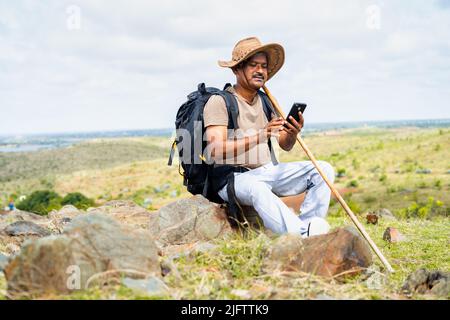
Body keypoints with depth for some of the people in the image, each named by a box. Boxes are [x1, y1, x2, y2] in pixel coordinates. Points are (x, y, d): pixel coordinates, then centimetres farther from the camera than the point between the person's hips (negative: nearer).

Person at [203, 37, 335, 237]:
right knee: (257, 188, -40)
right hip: (234, 176, -7)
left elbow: (285, 146, 11)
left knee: (323, 170, -6)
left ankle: (305, 227, -20)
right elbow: (215, 150, -22)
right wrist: (260, 136, -32)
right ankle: (304, 237, -44)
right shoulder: (219, 102, -9)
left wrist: (293, 134, -14)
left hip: (267, 171, 7)